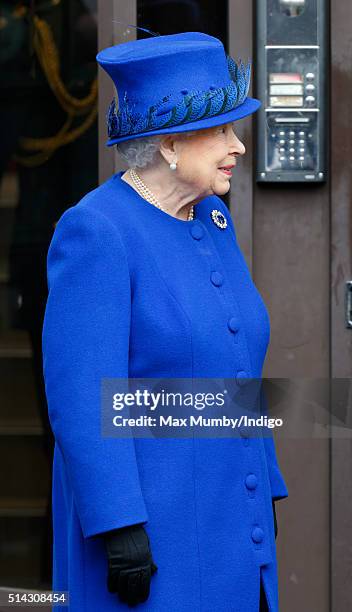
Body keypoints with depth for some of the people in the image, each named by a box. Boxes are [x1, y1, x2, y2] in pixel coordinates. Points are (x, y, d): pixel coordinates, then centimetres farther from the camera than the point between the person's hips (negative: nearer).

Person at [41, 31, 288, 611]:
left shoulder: (212, 219, 10)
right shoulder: (96, 232, -15)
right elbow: (82, 400, -20)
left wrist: (265, 493, 17)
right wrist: (121, 530, -23)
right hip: (149, 528, -8)